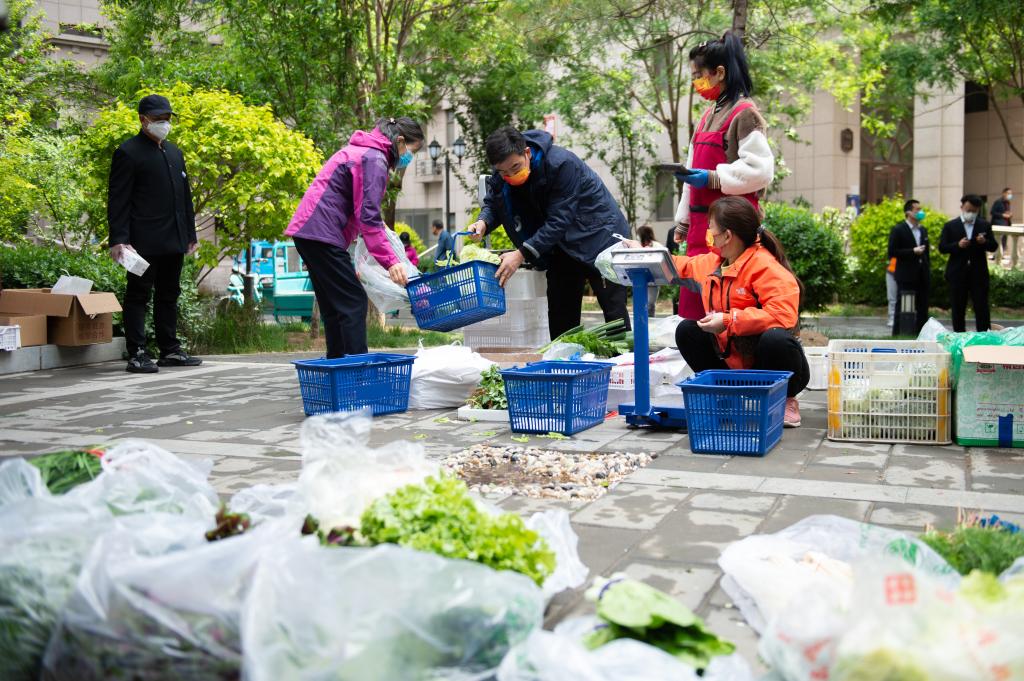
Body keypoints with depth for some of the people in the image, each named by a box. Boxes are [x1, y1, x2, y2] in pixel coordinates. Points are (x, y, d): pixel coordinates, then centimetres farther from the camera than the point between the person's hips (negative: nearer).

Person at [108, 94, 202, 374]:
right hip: (144, 241, -7)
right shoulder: (128, 152, -4)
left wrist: (191, 234, 18)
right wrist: (118, 239, -17)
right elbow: (118, 200, -9)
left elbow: (185, 196, 23)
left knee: (169, 296, 12)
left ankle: (170, 351, 19)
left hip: (174, 240, 8)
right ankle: (136, 354, -1)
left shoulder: (175, 152, 19)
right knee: (138, 295, -3)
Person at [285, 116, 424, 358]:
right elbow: (368, 216, -19)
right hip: (321, 233, -10)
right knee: (353, 301, -9)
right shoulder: (374, 159, -12)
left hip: (306, 230, 10)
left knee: (334, 306, 13)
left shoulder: (360, 151, 20)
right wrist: (391, 261, -21)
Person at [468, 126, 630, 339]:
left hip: (598, 235, -6)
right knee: (560, 316, 7)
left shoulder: (561, 164, -31)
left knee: (614, 310, -5)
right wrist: (483, 222, -22)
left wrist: (522, 254, -37)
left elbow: (558, 220, -32)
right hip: (562, 245, 6)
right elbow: (492, 203, 3)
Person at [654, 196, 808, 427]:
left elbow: (783, 313, -34)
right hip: (733, 362, 7)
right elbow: (683, 267, 26)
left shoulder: (764, 266, -21)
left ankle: (785, 401, -7)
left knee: (775, 339, -38)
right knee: (686, 330, -3)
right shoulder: (712, 262, 5)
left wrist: (728, 320, -31)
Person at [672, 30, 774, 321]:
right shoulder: (708, 116, 18)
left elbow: (760, 170, -15)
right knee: (693, 301, 7)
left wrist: (713, 178, -18)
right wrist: (683, 221, 20)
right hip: (701, 222, 8)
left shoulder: (745, 114, -7)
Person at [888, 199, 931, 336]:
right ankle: (898, 334, 2)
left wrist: (928, 269, 13)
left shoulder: (923, 230, 15)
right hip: (906, 275, -6)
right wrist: (912, 251, -17)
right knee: (903, 308, -3)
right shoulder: (898, 230, -6)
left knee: (922, 308, 6)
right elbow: (892, 251, -11)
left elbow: (926, 251, 21)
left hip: (922, 275, 6)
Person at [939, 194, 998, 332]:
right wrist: (958, 245, -19)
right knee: (958, 310, 5)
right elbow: (942, 248, -2)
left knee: (982, 308, -2)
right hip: (957, 273, 0)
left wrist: (984, 242, -15)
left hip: (979, 273, 1)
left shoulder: (985, 225, 8)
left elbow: (994, 247, 6)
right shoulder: (950, 226, 4)